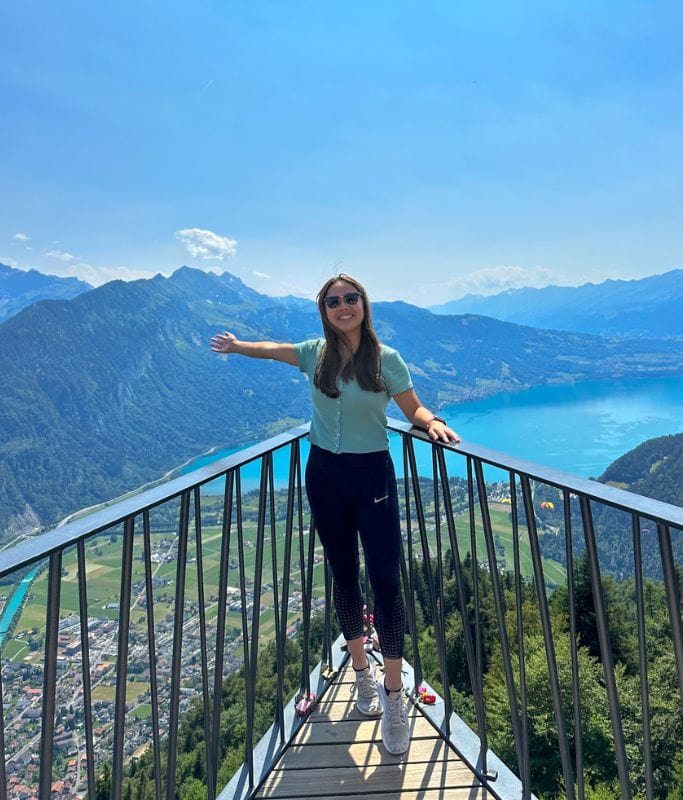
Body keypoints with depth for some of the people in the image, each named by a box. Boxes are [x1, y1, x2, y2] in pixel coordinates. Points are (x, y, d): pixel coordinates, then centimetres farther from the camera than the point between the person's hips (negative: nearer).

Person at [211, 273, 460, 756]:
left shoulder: (386, 359, -7)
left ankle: (394, 697, 12)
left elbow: (414, 410, -1)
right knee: (344, 576, 13)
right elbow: (272, 350, 19)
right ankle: (363, 675, 33)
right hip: (325, 474, 3)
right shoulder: (316, 353, 0)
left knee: (386, 579, -5)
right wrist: (236, 346, 32)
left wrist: (433, 423, -22)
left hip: (372, 473, -2)